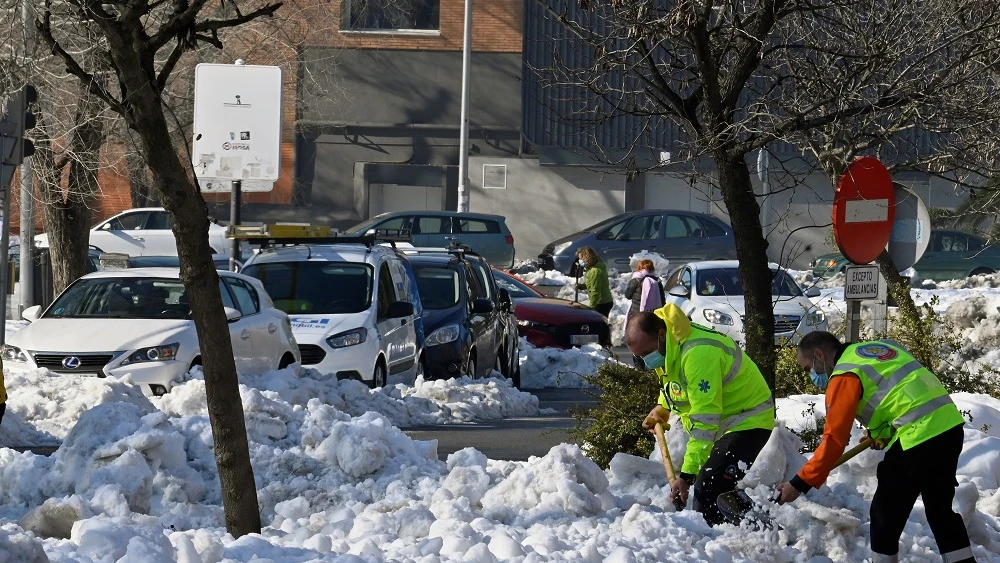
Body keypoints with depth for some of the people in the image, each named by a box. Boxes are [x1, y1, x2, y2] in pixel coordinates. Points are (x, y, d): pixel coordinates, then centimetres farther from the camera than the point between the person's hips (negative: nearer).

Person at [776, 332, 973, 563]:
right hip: (950, 425, 9)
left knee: (885, 513, 4)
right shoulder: (879, 346, 19)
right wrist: (880, 432, 25)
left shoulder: (844, 376, -6)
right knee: (940, 509, 19)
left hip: (919, 438, -9)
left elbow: (834, 439, -10)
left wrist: (800, 484, -6)